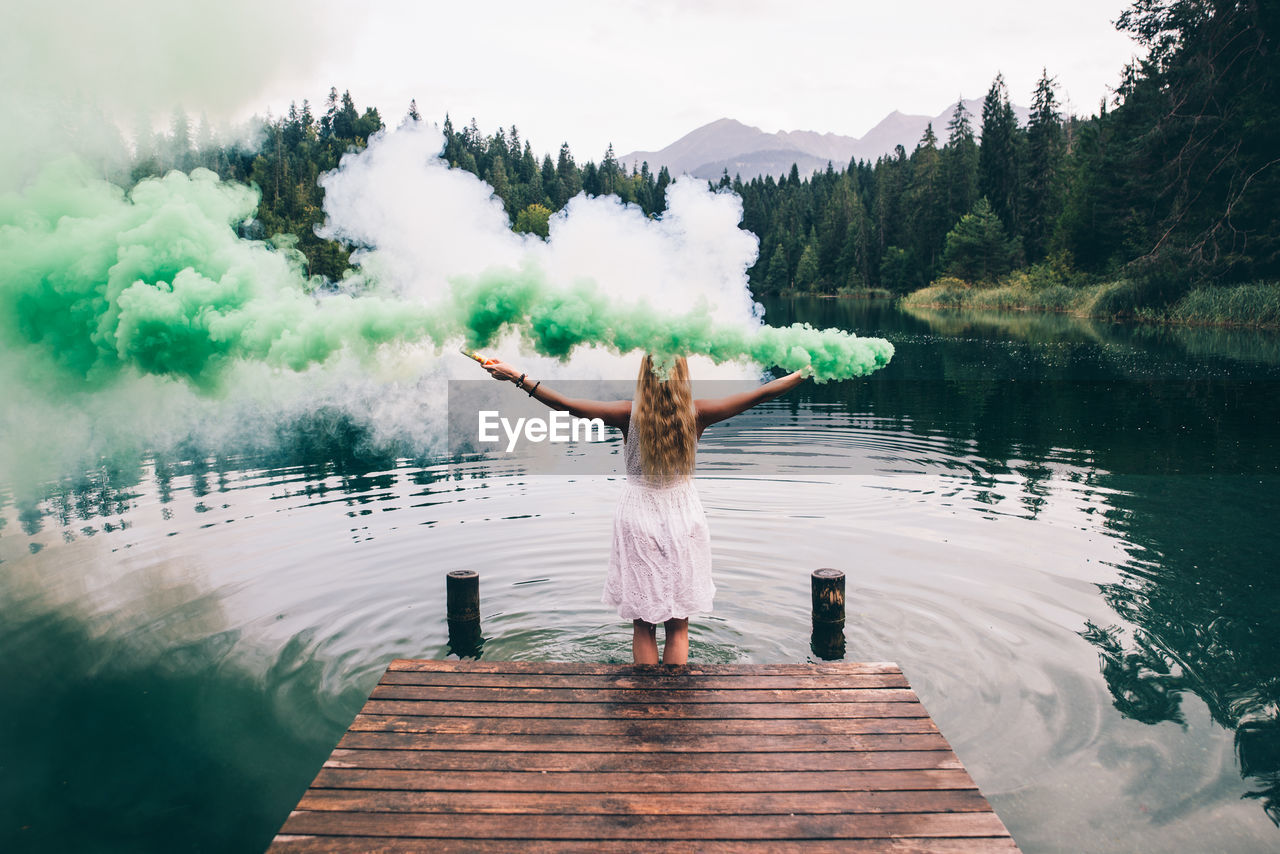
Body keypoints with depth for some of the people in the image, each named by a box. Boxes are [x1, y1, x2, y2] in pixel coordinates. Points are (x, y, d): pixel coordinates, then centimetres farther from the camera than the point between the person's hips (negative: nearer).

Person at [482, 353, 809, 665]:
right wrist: (804, 373, 5)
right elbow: (759, 394, -5)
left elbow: (564, 403, -14)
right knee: (678, 627, 12)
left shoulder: (630, 414, -15)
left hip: (639, 517, -1)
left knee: (643, 627, 11)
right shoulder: (696, 413, -12)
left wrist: (516, 376, -6)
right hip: (683, 516, 1)